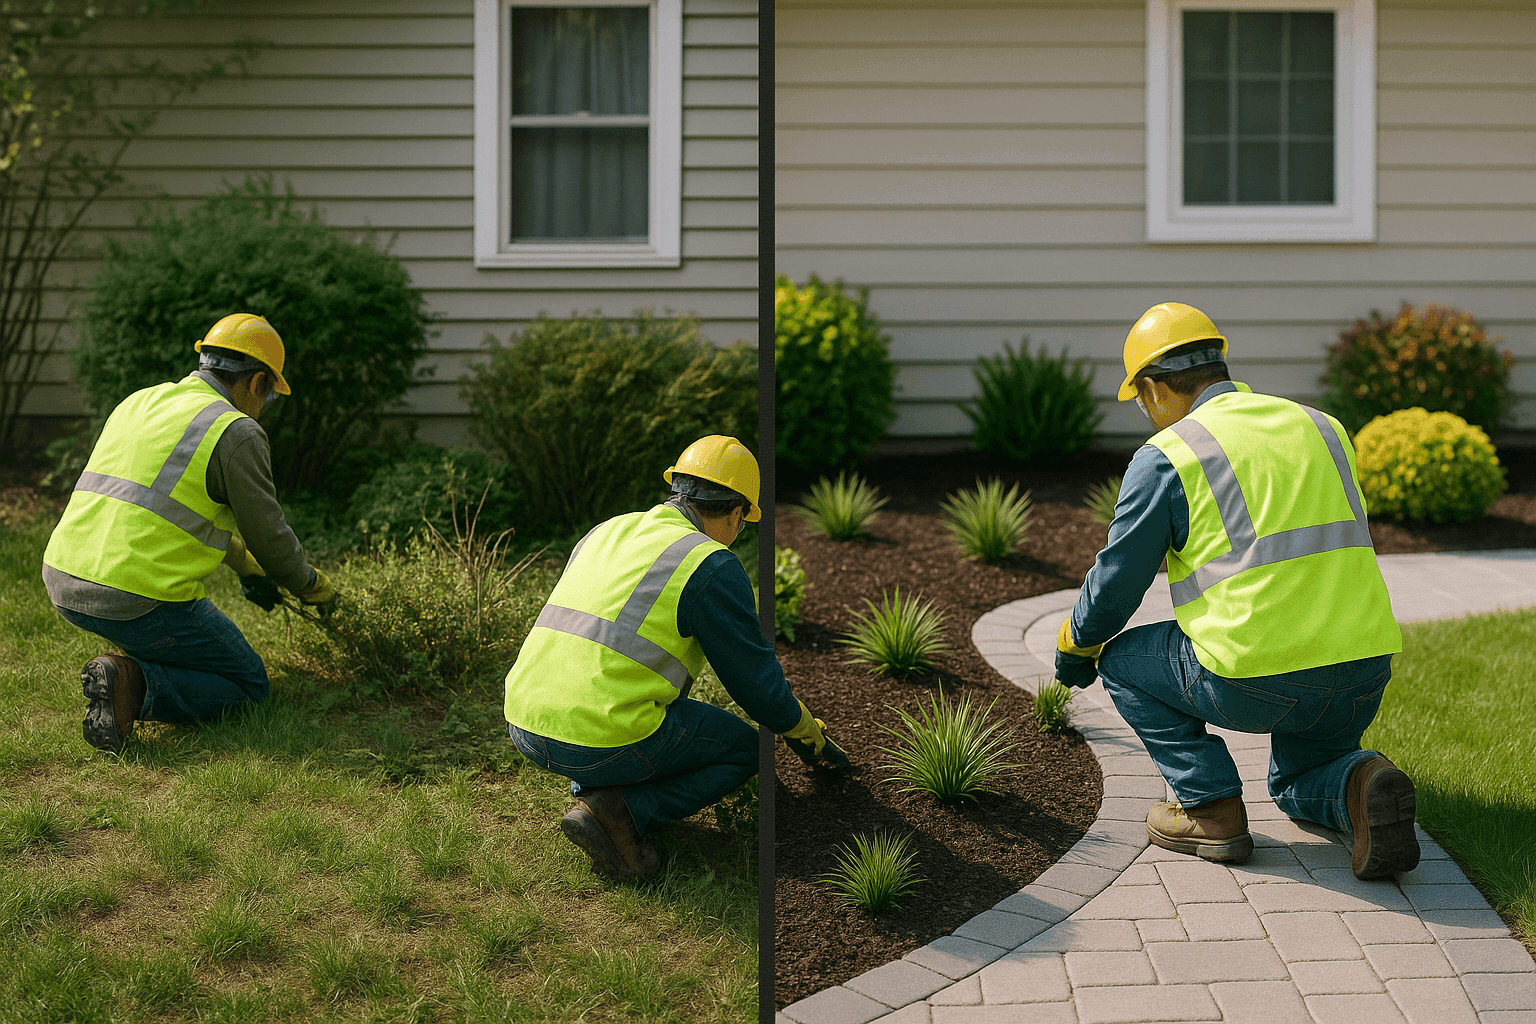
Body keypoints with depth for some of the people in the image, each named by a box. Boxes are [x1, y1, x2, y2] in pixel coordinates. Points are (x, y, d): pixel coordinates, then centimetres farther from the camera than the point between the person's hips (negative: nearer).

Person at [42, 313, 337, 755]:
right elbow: (270, 537, 1)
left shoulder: (139, 403, 19)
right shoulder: (237, 432, -6)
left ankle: (138, 672, 18)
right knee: (248, 685, 12)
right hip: (140, 602, -8)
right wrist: (313, 585, 22)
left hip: (63, 583, 8)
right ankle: (135, 687, -12)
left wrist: (245, 564, 41)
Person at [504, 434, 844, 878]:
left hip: (526, 726, 7)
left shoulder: (605, 533, 19)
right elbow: (755, 678, 3)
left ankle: (589, 790, 13)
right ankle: (622, 810, -5)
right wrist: (806, 734, 24)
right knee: (743, 749, 16)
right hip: (605, 741, -7)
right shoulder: (713, 567, -3)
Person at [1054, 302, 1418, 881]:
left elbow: (1115, 584, 4)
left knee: (1124, 661, 20)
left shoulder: (1165, 457, -2)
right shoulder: (1321, 428, 17)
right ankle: (1358, 786, -1)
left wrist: (1075, 650, 25)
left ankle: (1210, 808, 8)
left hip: (1257, 681, -6)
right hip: (1364, 670, 6)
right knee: (1297, 785, 33)